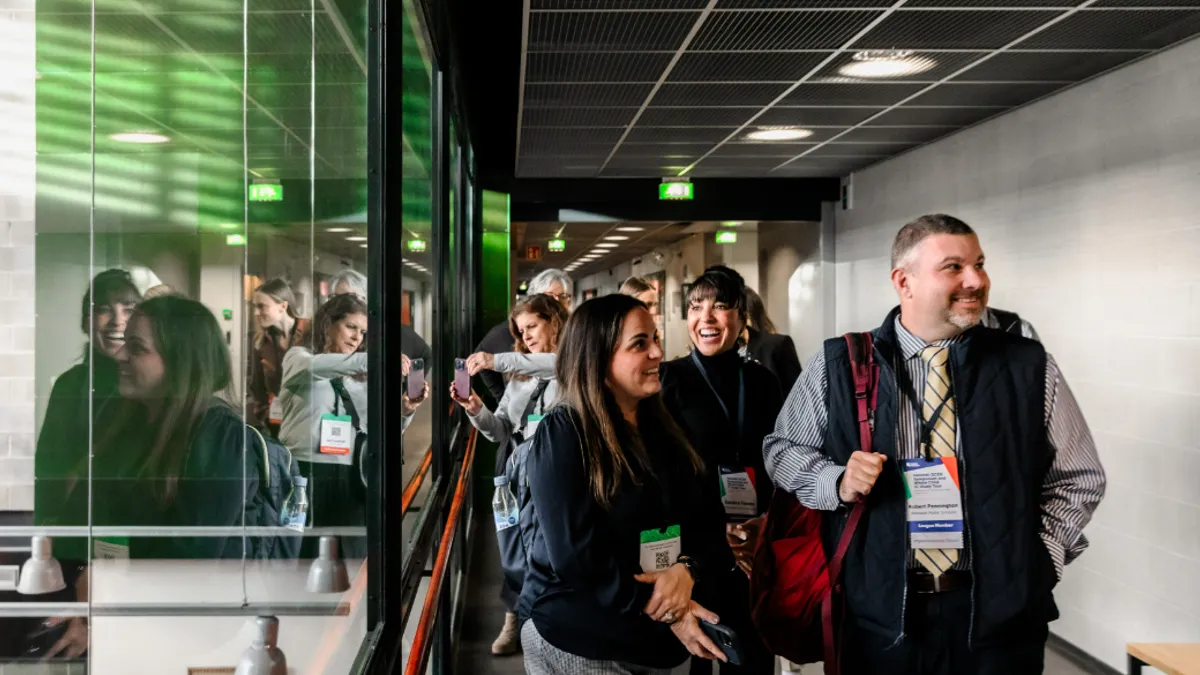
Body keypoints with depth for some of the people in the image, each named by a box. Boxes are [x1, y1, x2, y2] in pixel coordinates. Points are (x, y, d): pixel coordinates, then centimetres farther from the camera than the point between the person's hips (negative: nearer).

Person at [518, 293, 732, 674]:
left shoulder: (666, 429, 7)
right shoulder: (562, 434, -13)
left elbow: (708, 520, 3)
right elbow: (573, 554, -19)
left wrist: (687, 571, -18)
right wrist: (665, 611, -20)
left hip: (658, 641, 6)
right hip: (577, 640, -6)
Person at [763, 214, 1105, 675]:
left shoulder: (1030, 367, 1)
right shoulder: (838, 365, -1)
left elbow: (1078, 479, 8)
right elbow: (782, 449, 9)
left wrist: (1034, 565, -2)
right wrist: (837, 482, -10)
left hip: (1000, 612, 1)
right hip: (880, 612, 0)